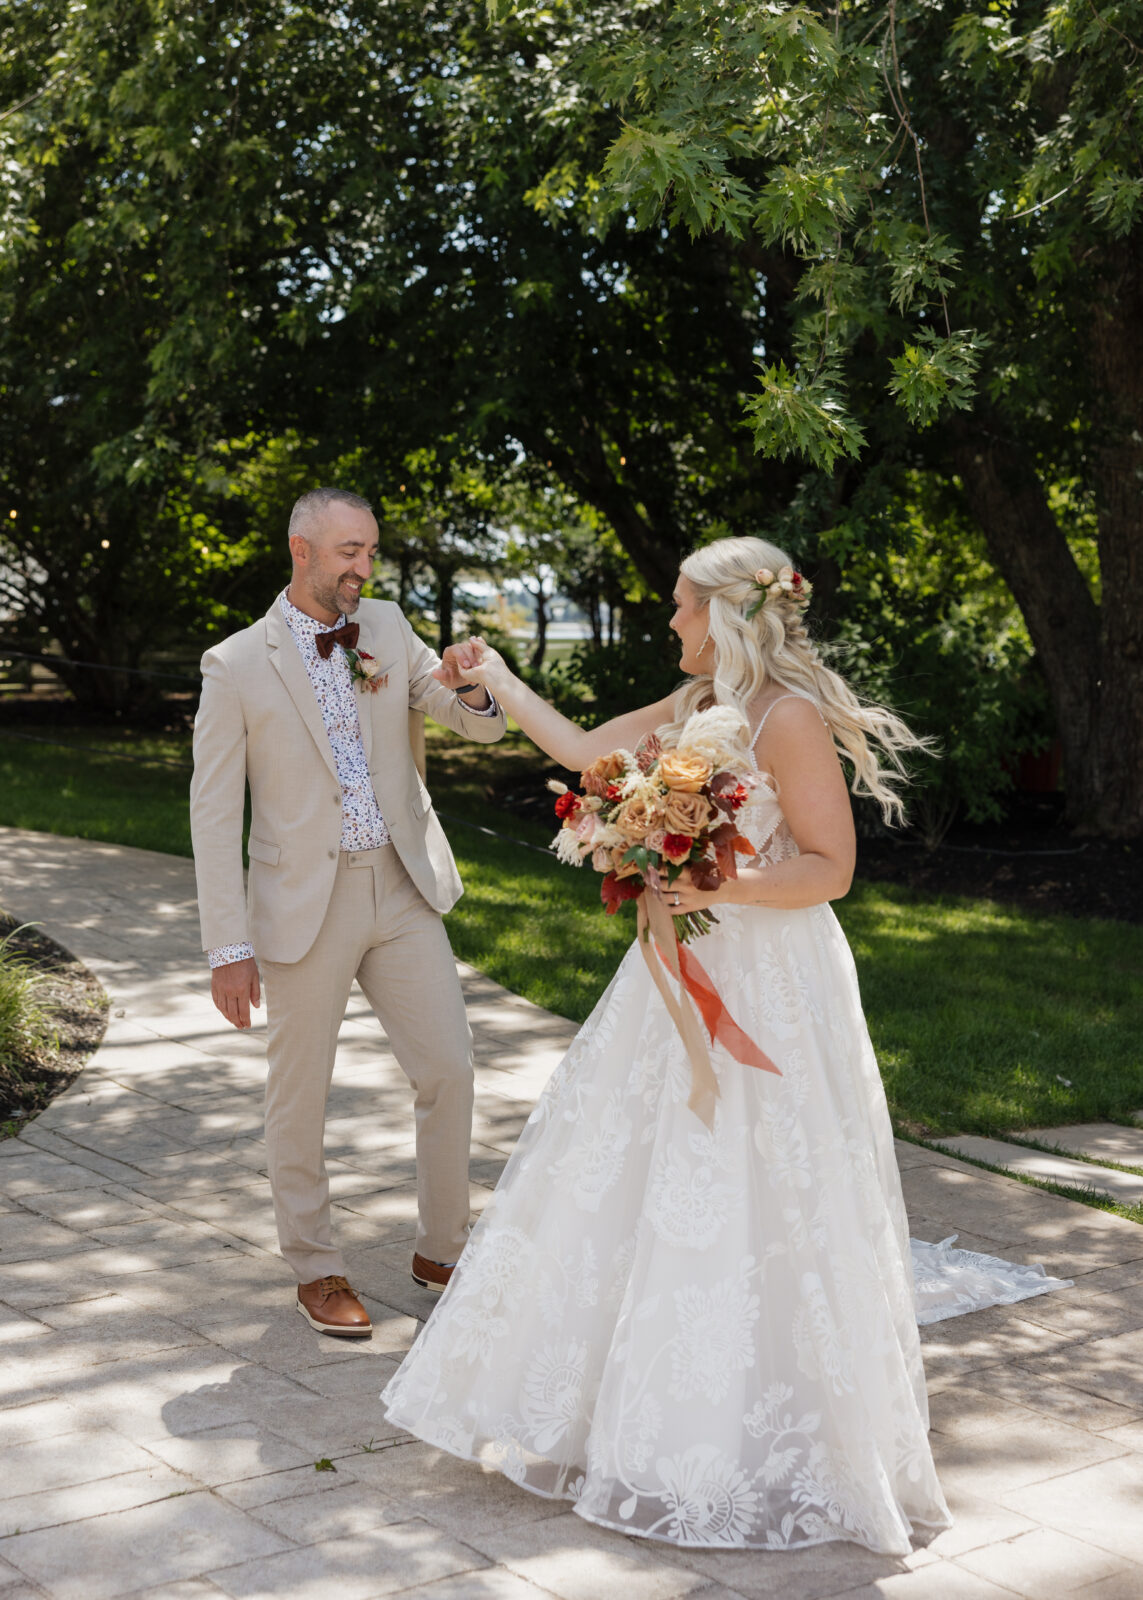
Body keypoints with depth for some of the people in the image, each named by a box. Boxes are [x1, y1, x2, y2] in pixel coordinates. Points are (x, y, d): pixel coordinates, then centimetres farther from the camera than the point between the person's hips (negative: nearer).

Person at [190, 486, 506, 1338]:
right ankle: (317, 1267, 26)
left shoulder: (387, 629, 5)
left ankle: (442, 1249, 24)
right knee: (300, 1097, 7)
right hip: (304, 904, -4)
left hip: (402, 890, 4)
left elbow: (484, 727, 5)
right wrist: (228, 948, -11)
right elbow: (215, 812, -7)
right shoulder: (237, 666, -7)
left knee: (449, 1069, 5)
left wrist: (472, 691, -20)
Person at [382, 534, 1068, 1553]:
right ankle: (628, 1395, 29)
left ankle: (772, 1443, 14)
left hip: (766, 982, -9)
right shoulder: (693, 710, 10)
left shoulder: (789, 717, -15)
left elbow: (830, 868, -16)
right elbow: (581, 750, 20)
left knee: (758, 1215, -1)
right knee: (635, 1185, 13)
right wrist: (495, 678, 27)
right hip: (687, 969, 9)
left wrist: (721, 885, -28)